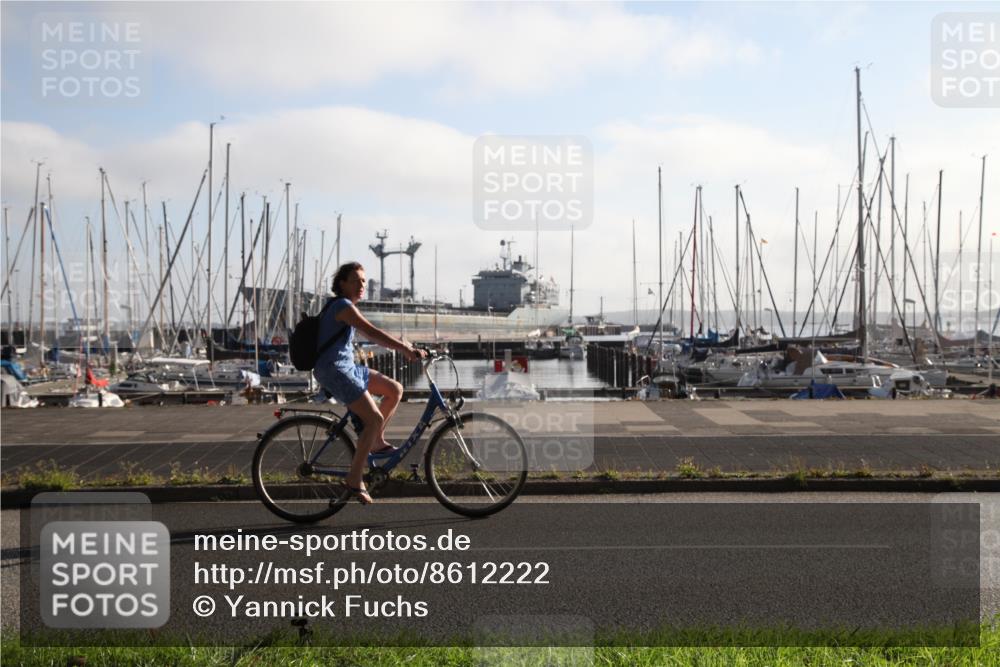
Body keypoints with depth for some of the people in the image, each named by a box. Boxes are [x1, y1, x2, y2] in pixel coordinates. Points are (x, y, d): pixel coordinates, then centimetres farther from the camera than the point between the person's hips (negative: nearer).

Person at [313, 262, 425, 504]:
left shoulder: (345, 306, 17)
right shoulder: (343, 305, -15)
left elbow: (371, 335, 18)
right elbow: (372, 333, -25)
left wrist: (402, 346, 9)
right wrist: (406, 350, -29)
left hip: (347, 367, 10)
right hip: (334, 370, -10)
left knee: (395, 389, 8)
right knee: (374, 419, -16)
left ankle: (376, 442, 16)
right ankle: (355, 478, -9)